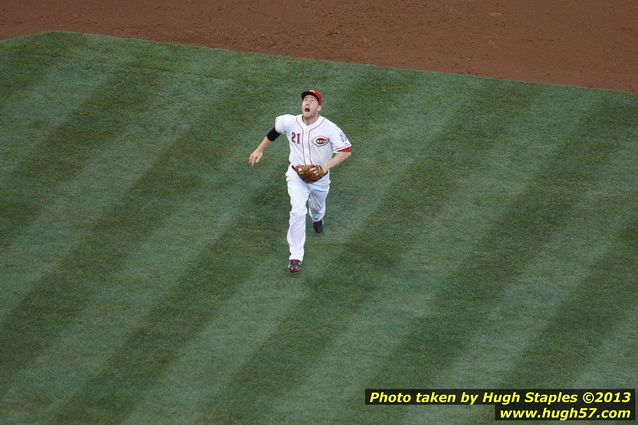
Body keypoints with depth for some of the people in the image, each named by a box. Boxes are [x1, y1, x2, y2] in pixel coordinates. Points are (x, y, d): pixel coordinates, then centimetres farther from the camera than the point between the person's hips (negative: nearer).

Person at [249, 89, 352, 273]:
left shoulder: (329, 128, -23)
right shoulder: (289, 122, -14)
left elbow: (346, 151, -23)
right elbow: (274, 130, 8)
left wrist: (325, 167, -34)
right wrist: (260, 150, 13)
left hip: (320, 177, 0)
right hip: (296, 176, 0)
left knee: (317, 208, 25)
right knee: (297, 212, -17)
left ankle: (317, 218, 66)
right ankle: (296, 256, -11)